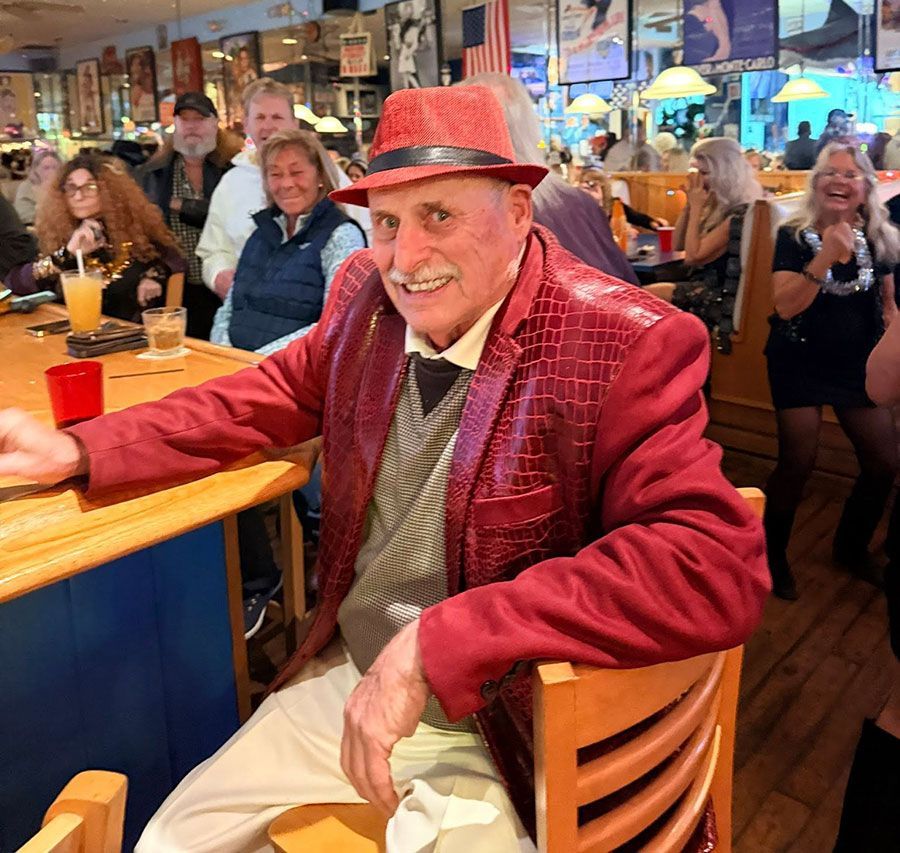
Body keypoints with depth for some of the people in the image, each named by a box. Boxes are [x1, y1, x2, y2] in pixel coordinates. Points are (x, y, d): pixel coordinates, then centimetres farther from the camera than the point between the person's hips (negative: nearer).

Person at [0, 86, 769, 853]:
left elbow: (719, 570, -33)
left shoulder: (627, 345, -23)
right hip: (345, 678, 6)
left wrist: (433, 645, -35)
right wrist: (78, 451, 1)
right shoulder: (368, 292, -5)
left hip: (498, 733, -5)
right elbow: (278, 395, 11)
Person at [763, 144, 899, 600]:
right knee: (797, 462, -7)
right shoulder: (794, 236, -9)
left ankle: (851, 547, 29)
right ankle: (772, 554, 14)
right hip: (801, 363, -4)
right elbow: (786, 306, -21)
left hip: (858, 364, 4)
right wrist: (826, 257, -28)